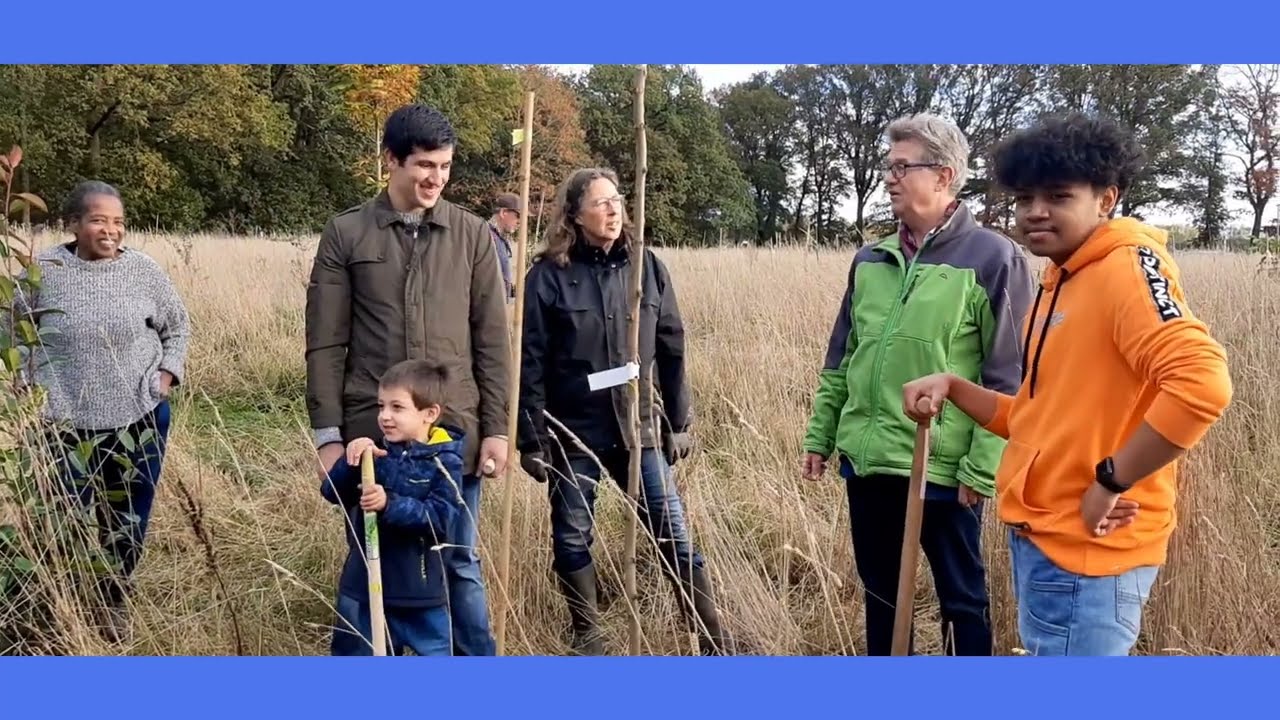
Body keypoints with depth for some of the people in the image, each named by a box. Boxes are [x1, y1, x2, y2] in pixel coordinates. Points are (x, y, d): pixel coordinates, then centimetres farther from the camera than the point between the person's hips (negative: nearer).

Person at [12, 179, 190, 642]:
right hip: (66, 420, -1)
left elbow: (177, 326, 11)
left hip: (139, 417, 1)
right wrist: (31, 380, 1)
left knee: (128, 516, 11)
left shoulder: (143, 270, -3)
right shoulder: (43, 270, -4)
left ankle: (116, 601, 30)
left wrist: (167, 372, -1)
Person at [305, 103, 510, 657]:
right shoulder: (345, 234, 1)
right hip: (371, 432, 0)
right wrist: (328, 434, -3)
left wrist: (496, 428, 1)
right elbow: (325, 344, 1)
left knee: (459, 563, 12)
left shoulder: (472, 234, 4)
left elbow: (492, 341, 4)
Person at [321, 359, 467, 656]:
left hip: (420, 592, -4)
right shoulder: (376, 453, 3)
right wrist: (352, 463, -23)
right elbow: (332, 493, -4)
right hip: (363, 587, 5)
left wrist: (390, 504, -33)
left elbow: (442, 518, -22)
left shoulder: (444, 462, -12)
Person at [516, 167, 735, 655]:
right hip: (574, 430, -1)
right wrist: (532, 439, -8)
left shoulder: (646, 266, 3)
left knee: (673, 534, 5)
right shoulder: (549, 275, -7)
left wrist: (678, 422, 6)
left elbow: (671, 350, 7)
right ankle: (586, 638, 30)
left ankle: (714, 643, 15)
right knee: (572, 537, 10)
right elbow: (531, 363, -6)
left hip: (638, 426, 2)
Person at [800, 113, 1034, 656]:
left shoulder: (992, 258, -9)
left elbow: (1007, 377, -11)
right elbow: (840, 361, 15)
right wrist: (820, 434, 12)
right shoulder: (871, 261, 9)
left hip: (943, 469, -6)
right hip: (866, 460, 6)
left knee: (961, 598, 11)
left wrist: (983, 466, -14)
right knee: (880, 592, 19)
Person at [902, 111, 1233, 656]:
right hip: (1039, 535, 9)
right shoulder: (1059, 282, 14)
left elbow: (1202, 384, -30)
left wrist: (1111, 481, -22)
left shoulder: (1126, 268, -16)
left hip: (1086, 549, -9)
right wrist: (952, 388, 4)